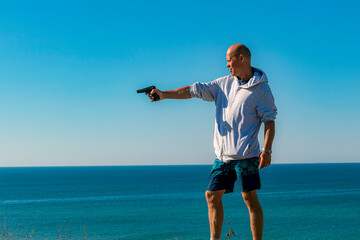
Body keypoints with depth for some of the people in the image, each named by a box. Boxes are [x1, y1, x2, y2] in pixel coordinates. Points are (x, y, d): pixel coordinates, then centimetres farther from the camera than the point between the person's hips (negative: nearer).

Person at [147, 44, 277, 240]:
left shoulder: (261, 89, -2)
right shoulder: (224, 83, 14)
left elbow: (269, 121, -5)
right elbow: (194, 90, 13)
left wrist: (267, 150, -16)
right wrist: (164, 94, 6)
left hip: (245, 154, -6)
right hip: (222, 154, 6)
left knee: (250, 198, -8)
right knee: (212, 195, 7)